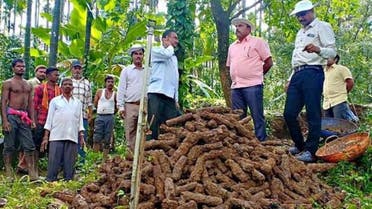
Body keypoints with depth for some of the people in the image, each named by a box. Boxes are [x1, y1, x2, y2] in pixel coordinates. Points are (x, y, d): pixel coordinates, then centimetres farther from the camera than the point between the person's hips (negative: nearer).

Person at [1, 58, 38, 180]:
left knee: (29, 146, 0)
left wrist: (32, 120, 10)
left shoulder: (28, 85, 17)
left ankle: (32, 173, 2)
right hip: (11, 115, -5)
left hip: (24, 117, 5)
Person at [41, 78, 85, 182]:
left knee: (70, 164, 1)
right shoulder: (55, 101, 11)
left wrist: (82, 137, 6)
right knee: (53, 163, -5)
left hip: (72, 137, 2)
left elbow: (80, 121, 16)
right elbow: (49, 119, 7)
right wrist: (45, 137, 0)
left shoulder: (78, 102, 18)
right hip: (56, 137, -2)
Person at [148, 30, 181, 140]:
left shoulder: (174, 57, 26)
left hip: (170, 95, 7)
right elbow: (166, 54, -18)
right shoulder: (155, 50, 6)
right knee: (153, 126, -12)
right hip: (156, 94, -7)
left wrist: (176, 99, 18)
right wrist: (170, 46, 4)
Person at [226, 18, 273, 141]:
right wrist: (236, 77, 14)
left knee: (257, 116, -5)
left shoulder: (257, 42, 2)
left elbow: (269, 62, 0)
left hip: (253, 85, -6)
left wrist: (256, 75, 6)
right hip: (236, 87, 6)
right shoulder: (232, 46, 20)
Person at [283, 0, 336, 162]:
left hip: (312, 73, -8)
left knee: (313, 114, -8)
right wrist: (290, 79, 24)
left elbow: (332, 51, -7)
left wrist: (318, 50, -28)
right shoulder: (300, 33, 28)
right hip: (297, 75, 8)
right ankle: (299, 146, 18)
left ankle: (310, 151, -4)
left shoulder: (322, 27, 4)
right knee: (289, 113, 4)